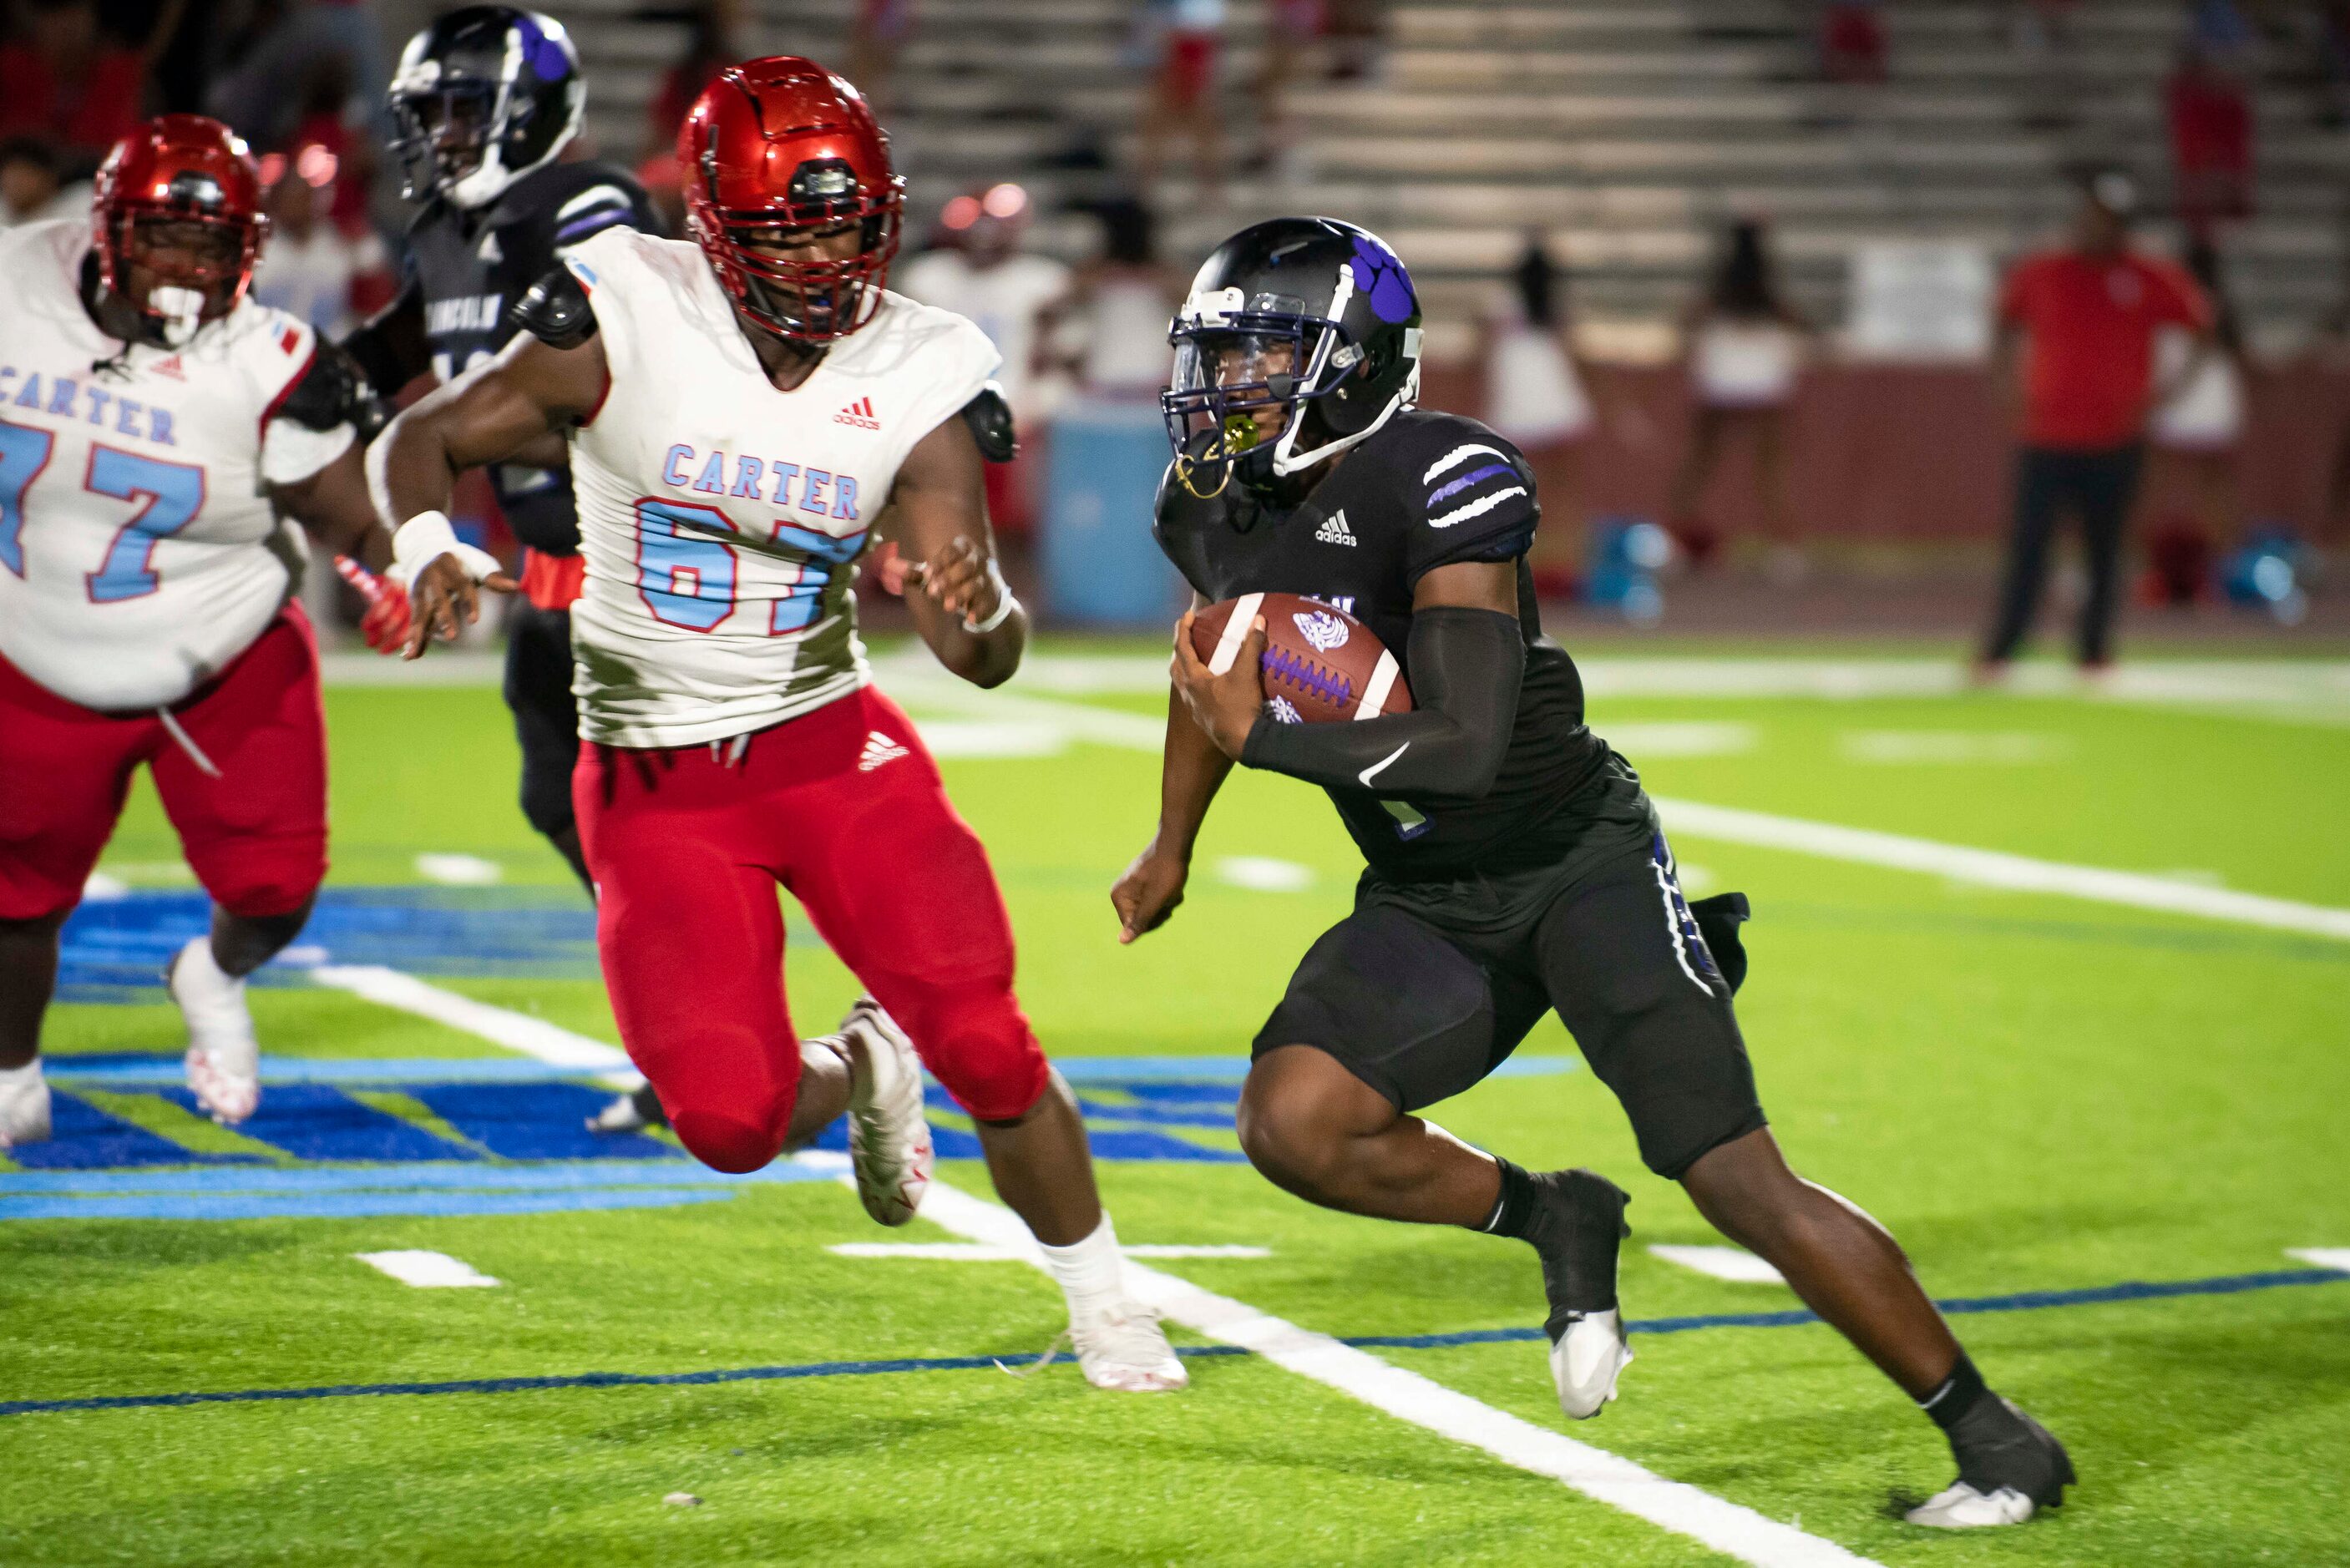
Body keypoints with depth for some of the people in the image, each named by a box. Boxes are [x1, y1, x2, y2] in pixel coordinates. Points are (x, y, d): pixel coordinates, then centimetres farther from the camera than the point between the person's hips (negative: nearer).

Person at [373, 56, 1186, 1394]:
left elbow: (982, 652, -12)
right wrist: (430, 550, -23)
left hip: (834, 744, 1)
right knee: (732, 1121, -12)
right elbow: (423, 442, -1)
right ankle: (858, 1069, 26)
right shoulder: (623, 325, -14)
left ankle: (1106, 1303, 14)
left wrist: (981, 605, -36)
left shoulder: (918, 376, -7)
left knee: (983, 1041, -12)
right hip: (655, 784, -1)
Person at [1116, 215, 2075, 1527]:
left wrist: (1258, 736, -24)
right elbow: (1214, 660, 25)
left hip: (1581, 861, -6)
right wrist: (1173, 845, 29)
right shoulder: (1212, 508, 1)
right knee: (1292, 1123, -18)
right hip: (1430, 900, 6)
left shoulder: (1438, 482, -23)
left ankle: (1998, 1438, 2)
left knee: (1737, 1180, -12)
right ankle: (1553, 1222, 8)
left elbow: (1465, 743, -29)